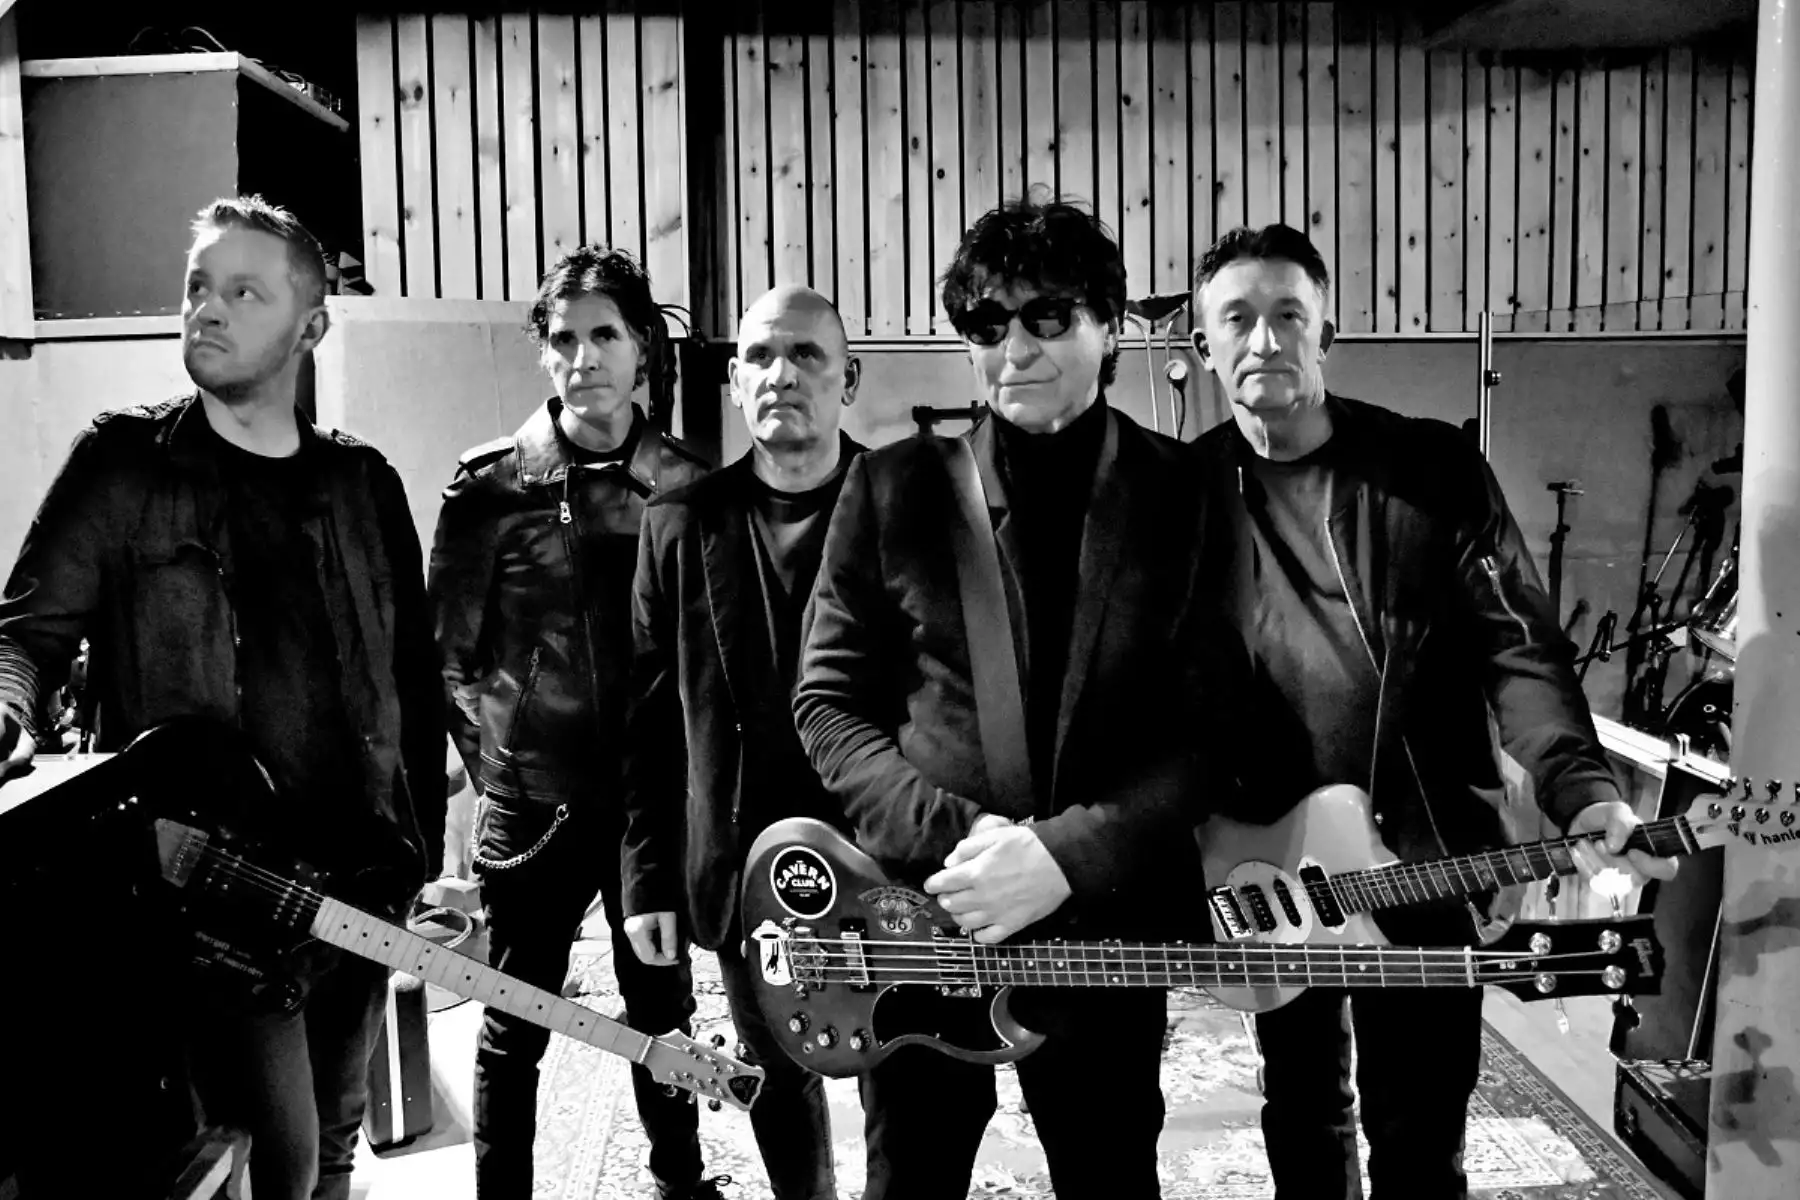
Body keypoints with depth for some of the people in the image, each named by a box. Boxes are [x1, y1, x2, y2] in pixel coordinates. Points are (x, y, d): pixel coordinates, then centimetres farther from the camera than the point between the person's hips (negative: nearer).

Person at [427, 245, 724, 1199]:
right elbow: (446, 647, 0)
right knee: (514, 1025, 8)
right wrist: (489, 754, -4)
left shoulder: (688, 487, 1)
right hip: (533, 800, -2)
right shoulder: (490, 484, -4)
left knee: (663, 1010, 17)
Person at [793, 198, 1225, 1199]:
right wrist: (954, 836, -13)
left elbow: (1202, 731, -6)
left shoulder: (1185, 498, -3)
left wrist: (1067, 856, -18)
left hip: (1110, 926, 0)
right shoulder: (894, 487, -2)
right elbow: (828, 703, 0)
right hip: (916, 921, 0)